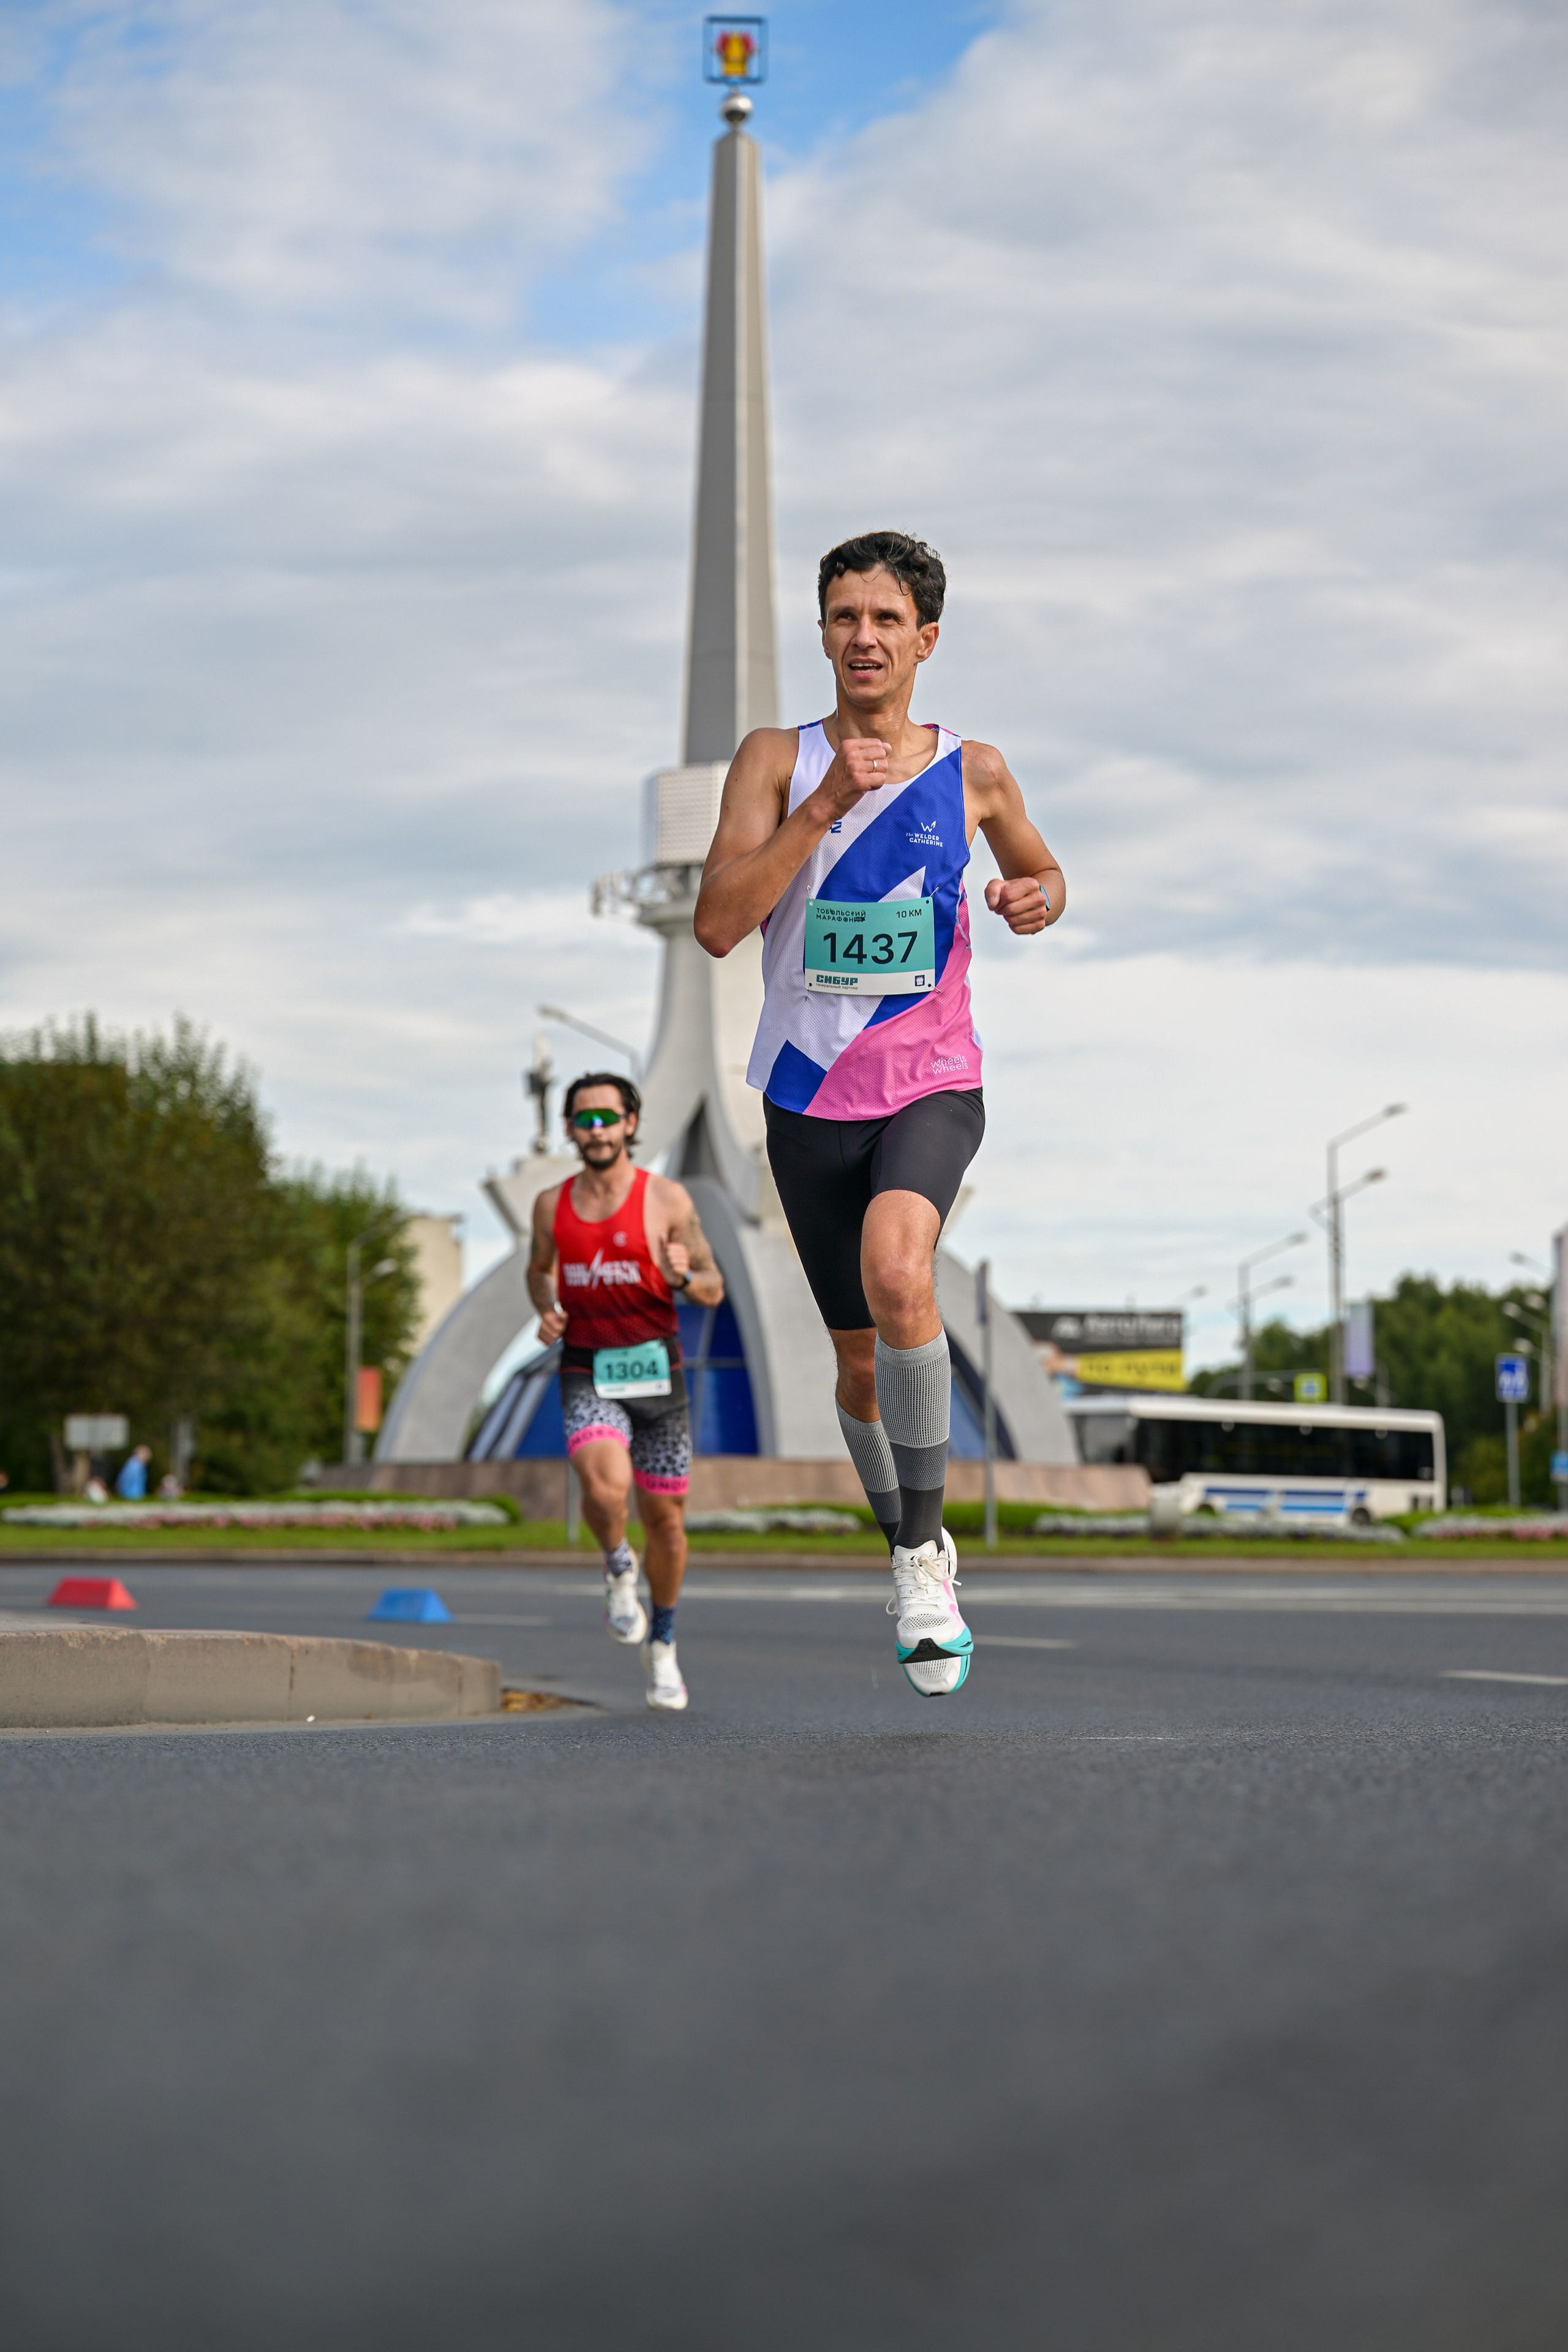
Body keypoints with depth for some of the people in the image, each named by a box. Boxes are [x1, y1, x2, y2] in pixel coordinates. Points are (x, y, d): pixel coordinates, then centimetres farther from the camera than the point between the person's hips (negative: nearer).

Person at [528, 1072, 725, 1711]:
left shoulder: (667, 1199, -3)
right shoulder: (552, 1205, 4)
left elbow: (714, 1290, 0)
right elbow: (539, 1269, 24)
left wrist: (682, 1277, -22)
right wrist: (546, 1311, 3)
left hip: (654, 1369, 0)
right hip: (587, 1375, 0)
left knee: (665, 1516, 8)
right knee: (605, 1485, -28)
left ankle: (661, 1646, 30)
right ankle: (619, 1570, 4)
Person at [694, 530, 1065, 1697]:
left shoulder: (974, 771, 1)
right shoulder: (777, 759, -1)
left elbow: (1042, 871, 20)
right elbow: (717, 923, -12)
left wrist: (1037, 898, -4)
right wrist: (825, 804, -19)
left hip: (932, 1085, -2)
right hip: (810, 1095, 2)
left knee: (898, 1273, -31)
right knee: (860, 1357, 12)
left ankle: (923, 1539, -17)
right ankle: (915, 1552, 37)